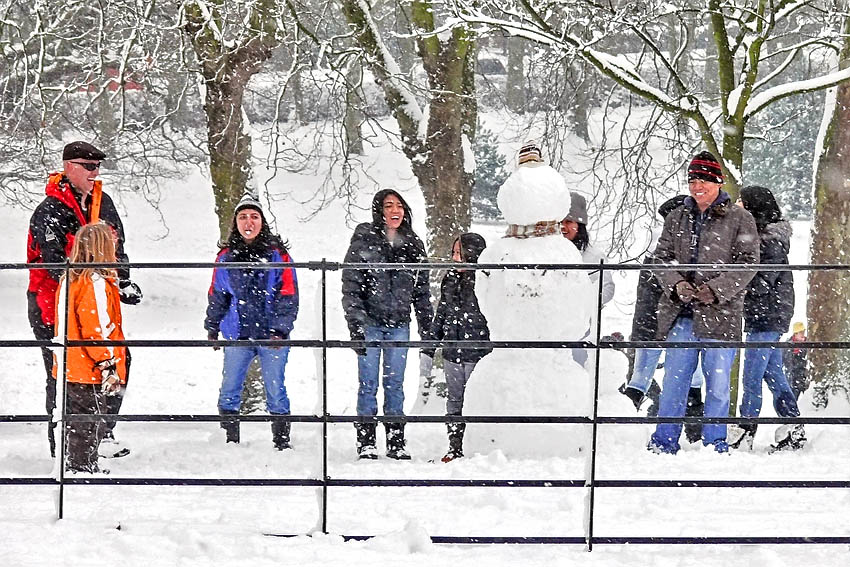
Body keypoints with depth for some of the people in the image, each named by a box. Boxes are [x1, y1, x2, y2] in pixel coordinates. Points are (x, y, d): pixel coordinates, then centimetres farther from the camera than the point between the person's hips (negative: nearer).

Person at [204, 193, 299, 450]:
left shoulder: (277, 254, -1)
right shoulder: (226, 256, 7)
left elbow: (288, 295, -2)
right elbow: (217, 295, 17)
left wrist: (281, 329, -9)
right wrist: (212, 327, 16)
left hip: (272, 334, -3)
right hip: (237, 334, 3)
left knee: (275, 391, 1)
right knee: (229, 390, 2)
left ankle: (282, 442, 10)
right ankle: (230, 442, 12)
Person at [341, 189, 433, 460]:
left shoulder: (413, 246, 9)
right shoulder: (363, 242, -3)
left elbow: (421, 290, 15)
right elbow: (351, 287, -6)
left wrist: (427, 326, 11)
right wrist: (356, 325, -14)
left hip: (399, 325, 3)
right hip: (370, 323, -3)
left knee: (395, 384, 5)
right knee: (368, 383, -3)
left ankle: (396, 442, 8)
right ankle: (366, 443, 2)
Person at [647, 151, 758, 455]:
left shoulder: (739, 219, 2)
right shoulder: (677, 219, 14)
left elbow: (747, 263, -3)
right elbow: (661, 257, 11)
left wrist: (716, 288, -15)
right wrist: (676, 285, -9)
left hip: (720, 312, -3)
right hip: (680, 313, 3)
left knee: (718, 381, 1)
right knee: (674, 379, 4)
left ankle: (715, 443, 12)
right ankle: (664, 441, 10)